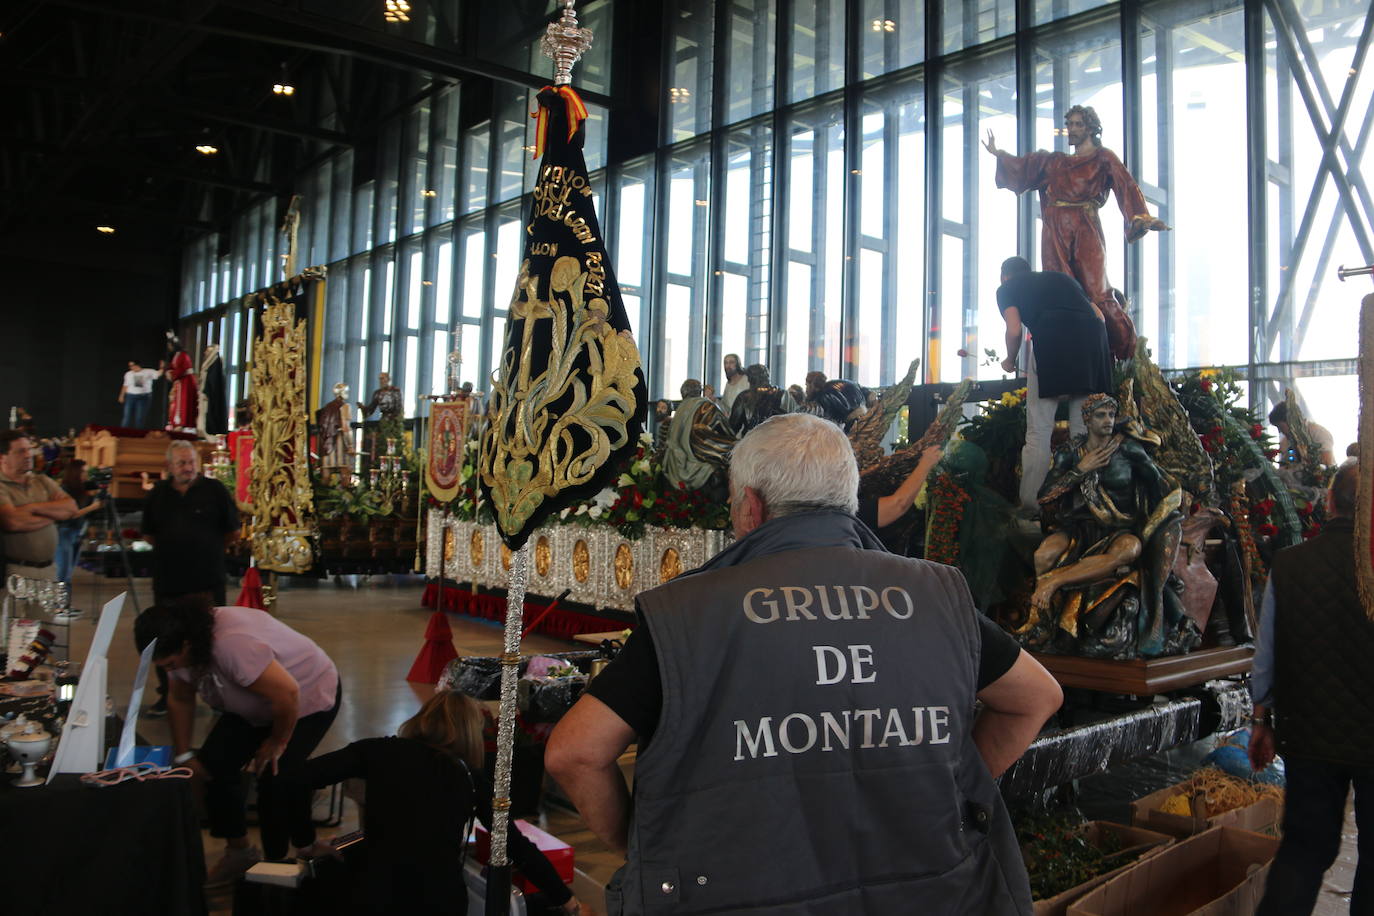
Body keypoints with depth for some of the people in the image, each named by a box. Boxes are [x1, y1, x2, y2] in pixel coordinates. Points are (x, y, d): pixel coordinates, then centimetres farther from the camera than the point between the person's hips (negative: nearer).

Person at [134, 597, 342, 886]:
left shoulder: (233, 645, -39)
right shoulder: (183, 646, -12)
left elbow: (287, 694, -38)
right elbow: (179, 700, 5)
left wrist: (276, 743, -21)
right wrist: (183, 755, 3)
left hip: (308, 698, -8)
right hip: (256, 707, 8)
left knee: (274, 778, -17)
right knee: (213, 765, -1)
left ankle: (275, 863, 6)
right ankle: (238, 851, 17)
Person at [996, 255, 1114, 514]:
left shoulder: (1007, 288, 20)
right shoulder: (1061, 277, 33)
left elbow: (1014, 330, 4)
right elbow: (1098, 316, 24)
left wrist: (1010, 361, 22)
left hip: (1051, 340, -5)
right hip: (1093, 336, 5)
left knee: (1038, 434, -1)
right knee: (1086, 432, 8)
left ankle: (1030, 505, -2)